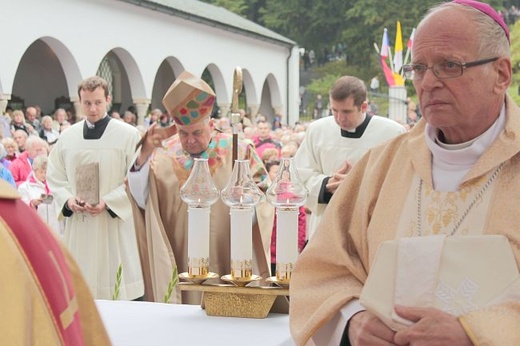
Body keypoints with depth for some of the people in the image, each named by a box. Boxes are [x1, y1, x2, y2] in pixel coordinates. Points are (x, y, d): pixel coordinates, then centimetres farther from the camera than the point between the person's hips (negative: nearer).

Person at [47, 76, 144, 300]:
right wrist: (68, 199, -6)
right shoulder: (67, 136, 9)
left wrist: (108, 202, -16)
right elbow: (54, 177, 13)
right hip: (78, 225, 4)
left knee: (116, 290, -2)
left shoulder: (128, 135, -4)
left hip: (114, 224, -3)